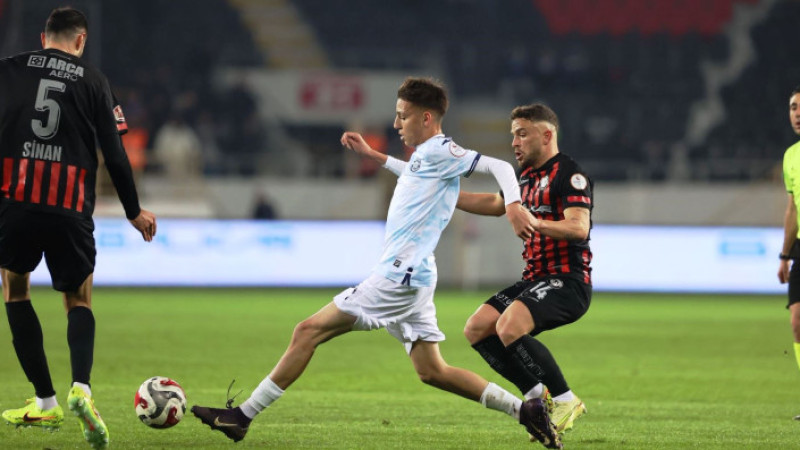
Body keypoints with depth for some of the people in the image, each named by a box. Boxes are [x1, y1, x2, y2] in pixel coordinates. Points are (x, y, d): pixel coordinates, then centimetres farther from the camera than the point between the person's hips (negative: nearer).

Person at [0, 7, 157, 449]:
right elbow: (114, 155, 7)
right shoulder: (93, 81, 8)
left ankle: (45, 403, 13)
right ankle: (81, 387, -14)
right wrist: (134, 212, 18)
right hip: (71, 209, 0)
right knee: (79, 301, 15)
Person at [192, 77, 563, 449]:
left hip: (399, 276, -10)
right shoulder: (425, 155, 18)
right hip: (410, 278, 10)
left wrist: (512, 204, -33)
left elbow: (500, 166, -16)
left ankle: (242, 417, -6)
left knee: (308, 332, -8)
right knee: (431, 372, 10)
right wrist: (373, 156, 40)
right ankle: (525, 410, 5)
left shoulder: (440, 151, -10)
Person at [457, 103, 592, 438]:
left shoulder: (568, 174, -12)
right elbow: (496, 203, 36)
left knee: (509, 328, -30)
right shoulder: (529, 175, 17)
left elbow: (579, 227, -26)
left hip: (567, 281, -10)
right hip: (534, 280, 10)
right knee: (476, 329, -1)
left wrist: (536, 224, -42)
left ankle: (565, 401, -17)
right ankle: (539, 397, 3)